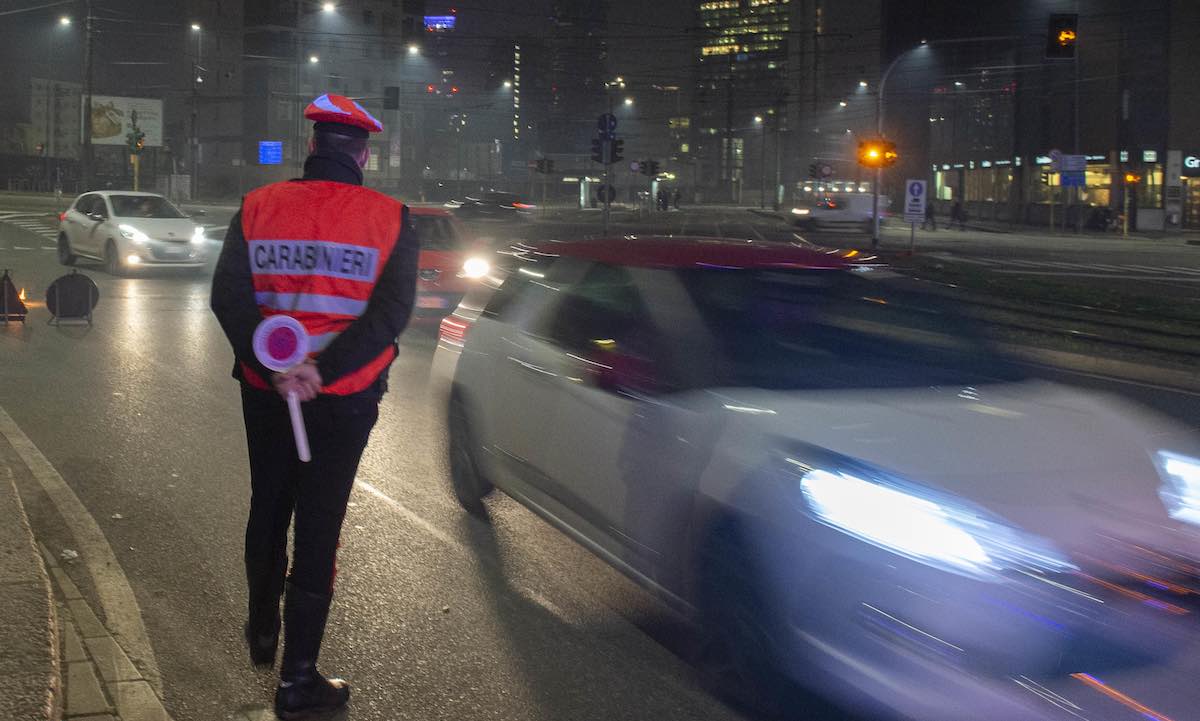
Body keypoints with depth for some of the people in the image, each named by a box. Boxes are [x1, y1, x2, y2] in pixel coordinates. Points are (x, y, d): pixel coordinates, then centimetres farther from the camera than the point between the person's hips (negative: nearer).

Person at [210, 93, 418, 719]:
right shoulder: (388, 219, -7)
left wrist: (272, 370, -17)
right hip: (345, 398, -2)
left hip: (266, 391, 3)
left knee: (266, 510, 22)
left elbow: (228, 297, -10)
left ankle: (263, 631, 41)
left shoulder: (259, 208, -2)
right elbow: (391, 311, -16)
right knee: (318, 528, 4)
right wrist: (320, 371, -20)